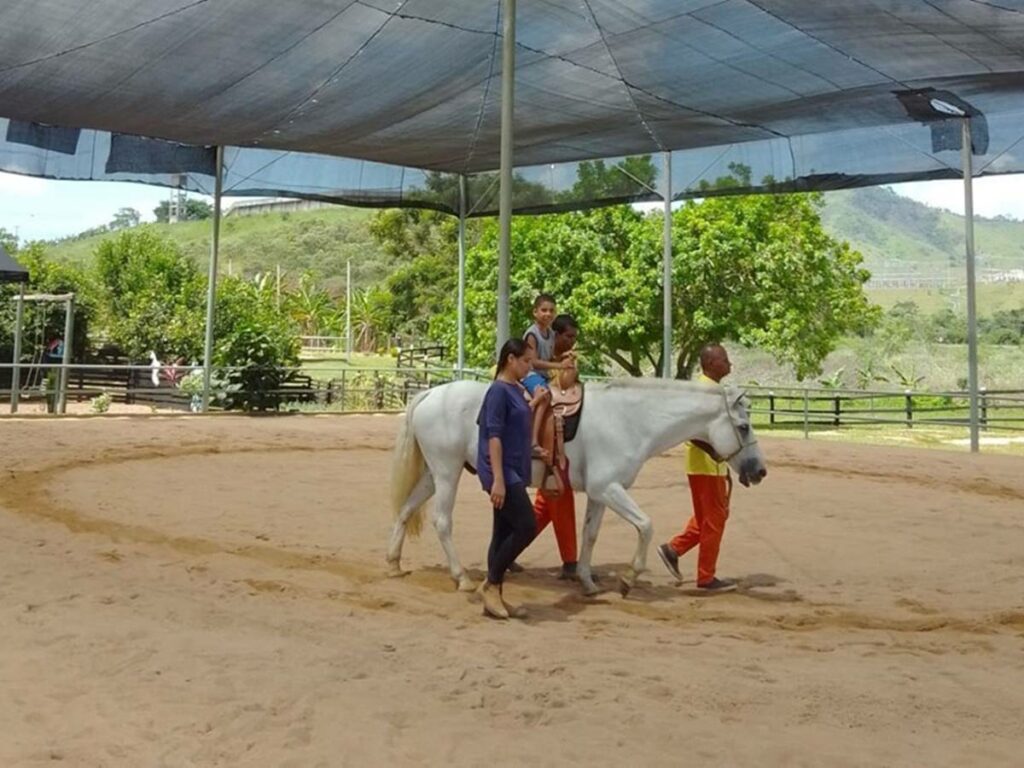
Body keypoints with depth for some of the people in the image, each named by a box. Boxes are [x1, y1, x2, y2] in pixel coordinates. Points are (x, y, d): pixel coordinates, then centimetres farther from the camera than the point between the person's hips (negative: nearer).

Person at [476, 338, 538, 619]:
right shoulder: (499, 390, -13)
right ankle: (490, 584, 1)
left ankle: (494, 593, 15)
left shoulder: (516, 390, 14)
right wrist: (498, 479, -23)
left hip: (514, 472, 9)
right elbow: (494, 436, -19)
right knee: (527, 526, -11)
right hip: (502, 473, -9)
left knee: (504, 533, 9)